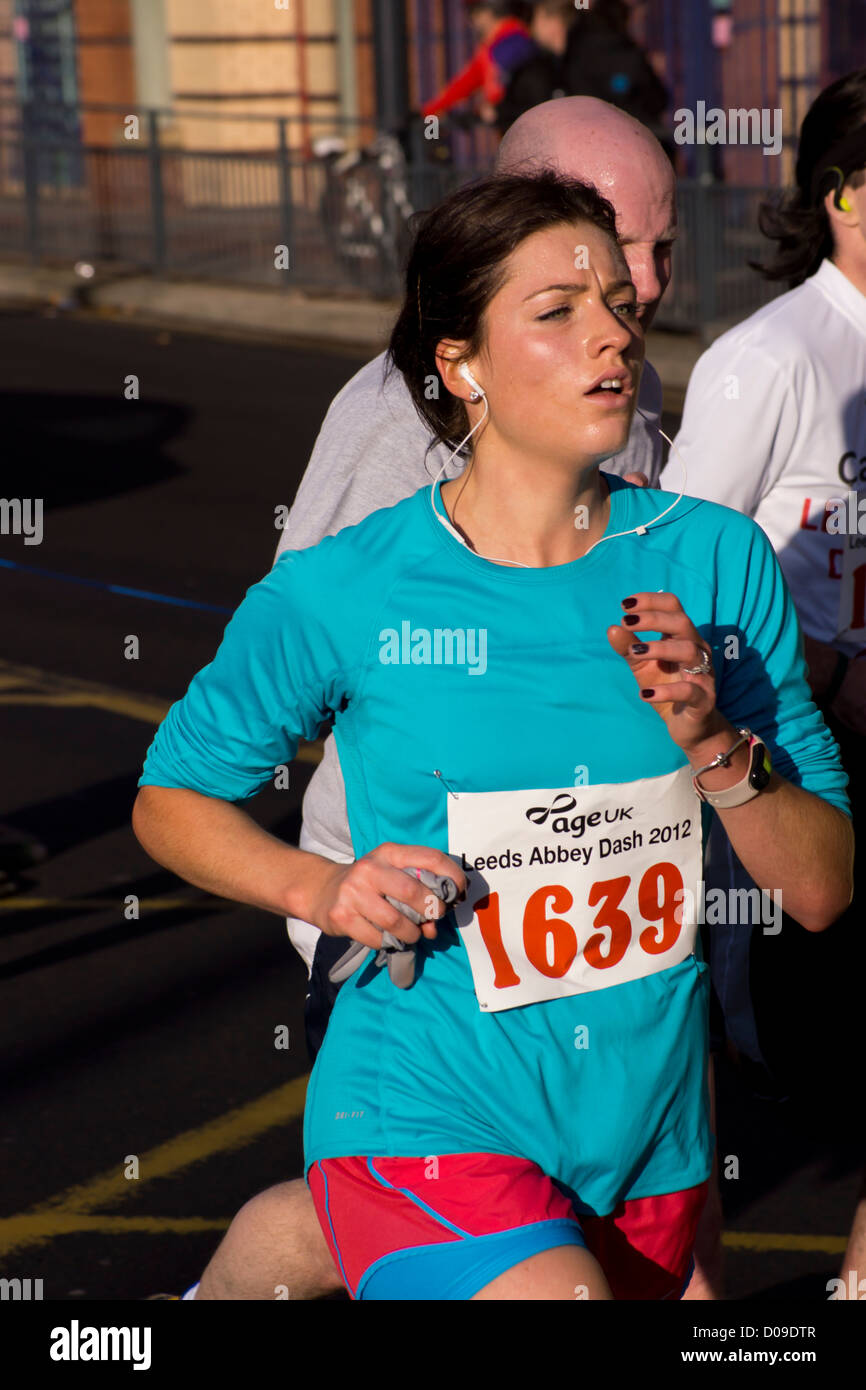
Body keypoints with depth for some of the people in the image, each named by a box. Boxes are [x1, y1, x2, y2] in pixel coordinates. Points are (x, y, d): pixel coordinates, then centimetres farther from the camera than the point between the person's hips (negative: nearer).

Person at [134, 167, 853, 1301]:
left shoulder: (716, 561, -3)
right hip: (427, 1129, -4)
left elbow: (822, 892, 0)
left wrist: (713, 742, -17)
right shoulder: (341, 596, -10)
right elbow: (171, 800, 5)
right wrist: (323, 888, -12)